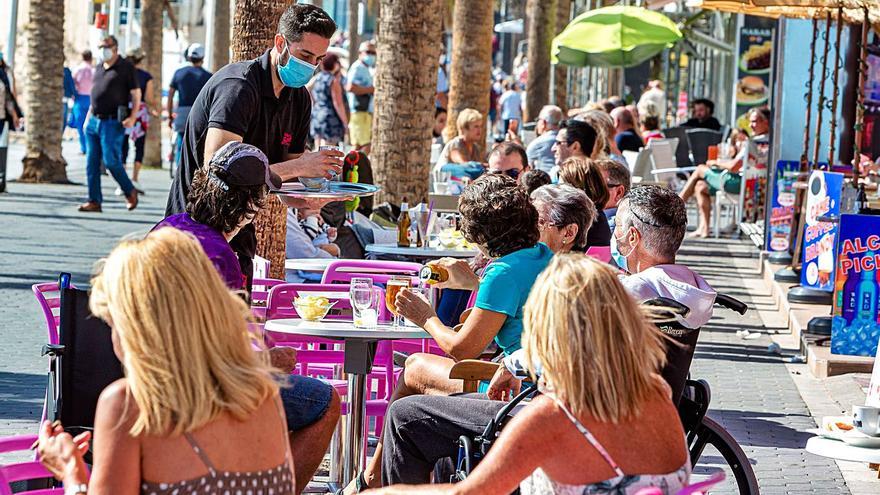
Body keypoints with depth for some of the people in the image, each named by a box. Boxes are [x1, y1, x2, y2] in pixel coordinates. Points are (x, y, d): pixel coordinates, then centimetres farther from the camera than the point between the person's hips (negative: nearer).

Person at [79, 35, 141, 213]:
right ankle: (94, 201, 5)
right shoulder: (99, 68, 18)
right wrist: (88, 118, 20)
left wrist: (133, 117, -15)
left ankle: (130, 192, 10)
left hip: (113, 123, -7)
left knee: (111, 161, -11)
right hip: (94, 121, 7)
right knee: (91, 163, 2)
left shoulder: (126, 68, -1)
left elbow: (136, 94, -4)